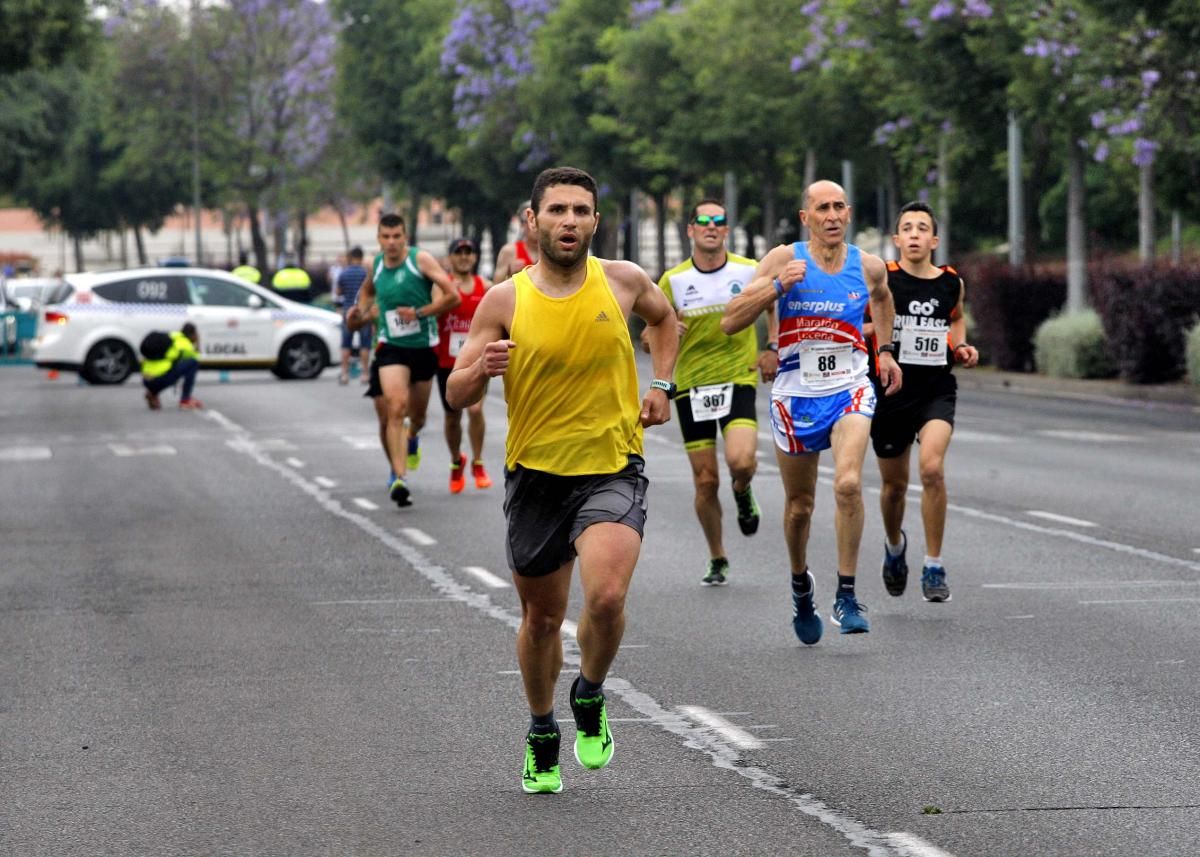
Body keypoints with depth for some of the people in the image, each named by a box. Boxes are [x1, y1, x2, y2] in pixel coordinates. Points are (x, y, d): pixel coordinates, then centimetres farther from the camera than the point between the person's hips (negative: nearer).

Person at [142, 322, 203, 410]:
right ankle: (185, 400, -1)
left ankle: (152, 394, 16)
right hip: (161, 379, -7)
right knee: (193, 362, 2)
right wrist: (197, 345, 26)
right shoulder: (185, 343, 3)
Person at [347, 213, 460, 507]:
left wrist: (419, 312, -20)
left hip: (424, 347, 0)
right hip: (392, 347, 1)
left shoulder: (421, 259, -10)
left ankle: (411, 439, 54)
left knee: (417, 416, 16)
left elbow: (453, 296, -15)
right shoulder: (376, 265, 2)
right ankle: (399, 478, -26)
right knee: (396, 408, -20)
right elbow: (367, 290, 27)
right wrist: (360, 311, 8)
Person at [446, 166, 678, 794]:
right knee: (541, 617, 13)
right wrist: (480, 370, -25)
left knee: (606, 596, -24)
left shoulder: (623, 281, -3)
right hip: (535, 474, 1)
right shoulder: (504, 301, -6)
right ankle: (541, 733, 38)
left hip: (612, 468, -1)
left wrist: (661, 386, 8)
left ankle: (590, 696, 6)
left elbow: (665, 319, 21)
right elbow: (455, 395, -4)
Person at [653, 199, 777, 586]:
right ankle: (717, 560, 20)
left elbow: (776, 306, 18)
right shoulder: (673, 280, -3)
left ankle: (743, 492, 14)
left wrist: (773, 348, 6)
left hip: (739, 379, -1)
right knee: (705, 481, 1)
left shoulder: (750, 271, -2)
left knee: (740, 460, -23)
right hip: (691, 386, 1)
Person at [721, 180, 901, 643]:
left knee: (848, 483, -24)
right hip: (796, 393, 0)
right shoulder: (784, 259, -9)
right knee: (799, 505, 11)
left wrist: (885, 349, 21)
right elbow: (730, 322, -13)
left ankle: (847, 595, -15)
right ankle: (800, 584, 39)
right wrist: (777, 285, -23)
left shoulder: (868, 266, -1)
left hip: (849, 391, 0)